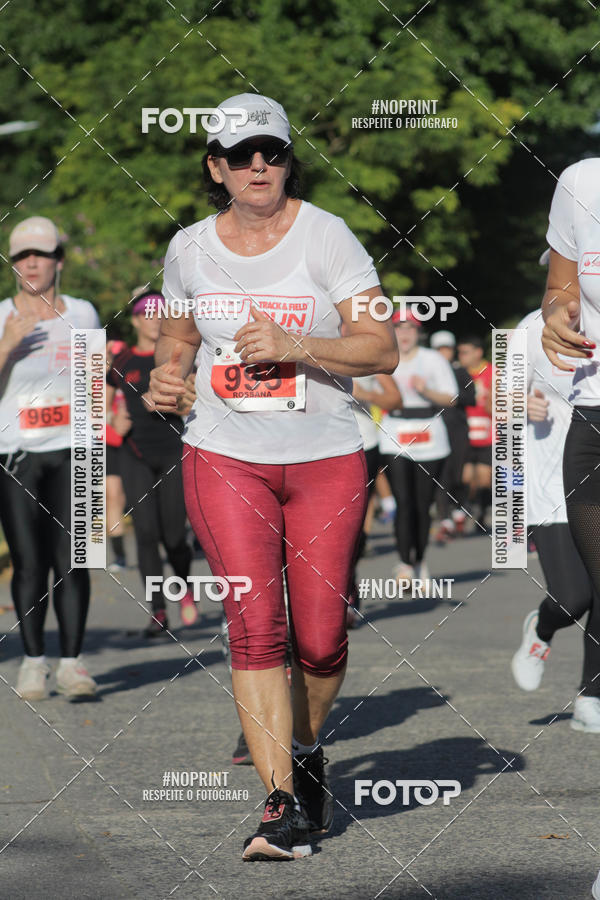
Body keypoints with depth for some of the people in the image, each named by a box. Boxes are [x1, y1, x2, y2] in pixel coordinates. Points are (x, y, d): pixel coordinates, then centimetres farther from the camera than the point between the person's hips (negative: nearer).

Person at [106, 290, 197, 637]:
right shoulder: (122, 363, 7)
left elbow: (193, 405, -1)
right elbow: (104, 403, 18)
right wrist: (114, 420, -3)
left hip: (174, 452, -1)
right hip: (137, 456, 1)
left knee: (173, 534, -5)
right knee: (146, 533, -8)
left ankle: (186, 588, 26)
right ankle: (158, 612, -4)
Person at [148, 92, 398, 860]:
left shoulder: (325, 236, -5)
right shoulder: (189, 249, 6)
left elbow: (380, 349, -7)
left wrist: (296, 347, -21)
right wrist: (166, 373, 2)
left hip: (326, 458, -1)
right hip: (226, 457, 1)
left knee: (320, 638, 1)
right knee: (255, 626, -13)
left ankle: (304, 749, 31)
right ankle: (281, 804, -13)